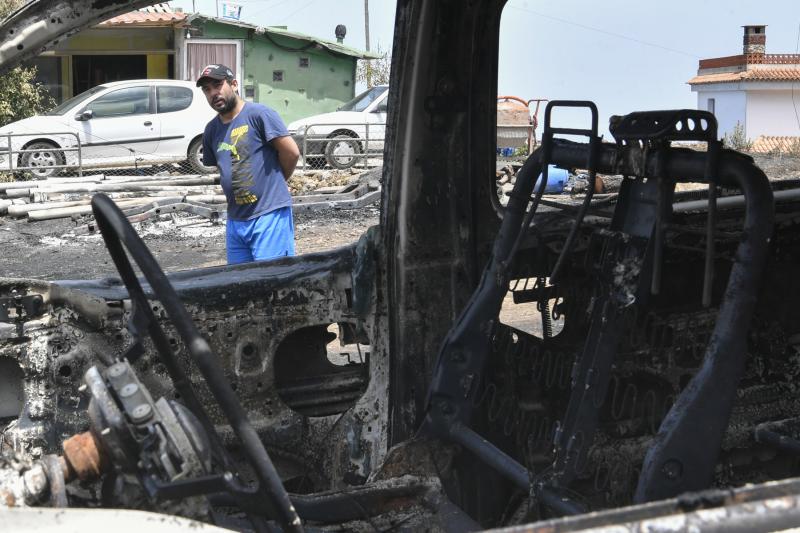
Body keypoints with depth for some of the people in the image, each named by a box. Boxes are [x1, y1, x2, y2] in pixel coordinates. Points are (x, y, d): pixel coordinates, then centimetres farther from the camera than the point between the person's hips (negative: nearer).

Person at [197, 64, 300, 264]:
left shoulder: (258, 114, -8)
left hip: (269, 213, -7)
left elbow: (291, 152, -9)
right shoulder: (211, 130, 15)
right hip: (235, 220, 8)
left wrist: (273, 183, 6)